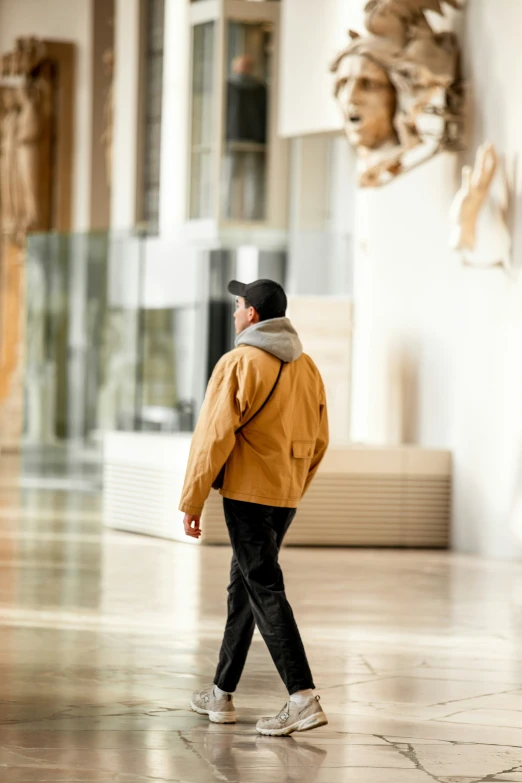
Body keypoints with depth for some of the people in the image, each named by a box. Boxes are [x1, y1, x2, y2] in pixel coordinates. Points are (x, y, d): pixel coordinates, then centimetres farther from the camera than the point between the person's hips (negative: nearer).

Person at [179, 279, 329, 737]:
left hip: (246, 491, -7)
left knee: (265, 590, -9)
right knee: (243, 586, 17)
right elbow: (319, 441, 14)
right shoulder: (307, 368, 10)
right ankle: (222, 693, 25)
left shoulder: (239, 363, -12)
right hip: (286, 495, 7)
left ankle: (303, 698, -19)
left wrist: (192, 501, -10)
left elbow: (214, 437, -15)